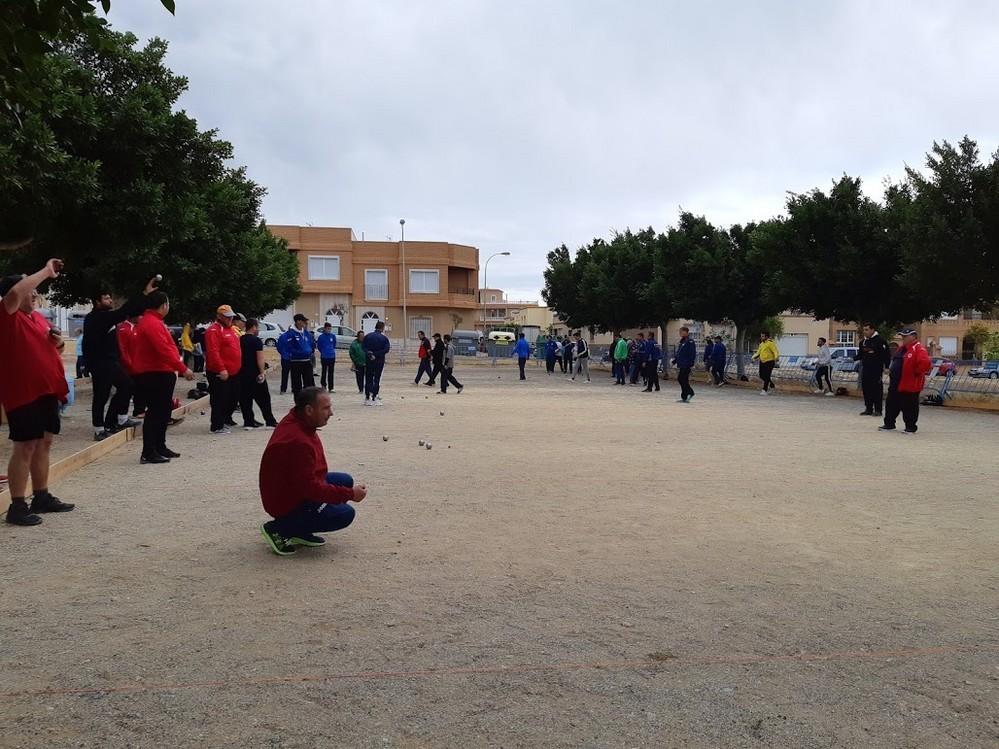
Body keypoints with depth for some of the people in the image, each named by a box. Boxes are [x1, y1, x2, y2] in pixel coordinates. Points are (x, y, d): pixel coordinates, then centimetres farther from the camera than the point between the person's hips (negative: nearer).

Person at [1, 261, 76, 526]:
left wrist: (58, 343, 4)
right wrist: (46, 272, -21)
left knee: (44, 443, 13)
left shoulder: (38, 318, 15)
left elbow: (50, 351, 28)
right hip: (23, 392, -8)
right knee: (26, 446, -8)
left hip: (46, 390, 8)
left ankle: (42, 497, 24)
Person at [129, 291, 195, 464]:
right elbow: (164, 350, -25)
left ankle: (160, 447, 26)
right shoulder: (152, 323, -16)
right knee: (155, 412, -8)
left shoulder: (152, 321, 17)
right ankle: (148, 453, -6)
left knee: (163, 411, 17)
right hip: (154, 375, -11)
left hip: (160, 374, 11)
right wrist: (183, 369, -24)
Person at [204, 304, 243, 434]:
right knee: (220, 399, -4)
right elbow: (213, 352, -21)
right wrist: (221, 369, -25)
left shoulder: (231, 329, 17)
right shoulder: (213, 330, -13)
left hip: (234, 372, 9)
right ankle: (217, 427, 2)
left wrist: (238, 367, 21)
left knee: (234, 398, 17)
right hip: (219, 374, -9)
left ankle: (226, 419, 34)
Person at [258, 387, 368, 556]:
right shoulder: (298, 441, -33)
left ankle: (302, 532, 10)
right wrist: (350, 494, -22)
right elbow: (311, 488, -30)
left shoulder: (295, 422, -1)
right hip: (286, 504, -10)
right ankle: (279, 529, -7)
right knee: (345, 514, -17)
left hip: (293, 487, 10)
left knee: (345, 481, 13)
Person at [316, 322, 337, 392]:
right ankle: (323, 385, 25)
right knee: (324, 371, 8)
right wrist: (322, 351, 10)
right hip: (324, 357, -2)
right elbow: (318, 345, 5)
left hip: (332, 356, 2)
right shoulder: (321, 336, -7)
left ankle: (331, 388, 6)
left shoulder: (333, 336, 1)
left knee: (331, 373, 4)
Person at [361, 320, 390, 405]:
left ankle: (367, 398, 13)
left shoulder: (367, 336, 1)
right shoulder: (384, 338, -6)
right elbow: (386, 349, -16)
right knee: (377, 379, 4)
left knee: (368, 379, 11)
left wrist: (369, 354, -15)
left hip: (369, 360, 3)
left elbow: (363, 347, -9)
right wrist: (376, 354, -15)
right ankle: (374, 398, 2)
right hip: (379, 361, -2)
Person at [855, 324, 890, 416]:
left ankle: (877, 410, 1)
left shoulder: (880, 340, -7)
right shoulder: (863, 342, 15)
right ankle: (868, 409, 15)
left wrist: (886, 367, -14)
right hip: (866, 369, 7)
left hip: (877, 369, -7)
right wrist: (854, 358, 0)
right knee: (866, 389, 7)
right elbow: (860, 355, 21)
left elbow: (886, 354, -9)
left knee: (877, 389, -4)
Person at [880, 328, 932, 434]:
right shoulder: (902, 348, 15)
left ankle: (911, 427, 12)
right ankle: (889, 424, 25)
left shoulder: (919, 349, -16)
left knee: (909, 407, 1)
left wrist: (916, 372, -20)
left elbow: (925, 363, -29)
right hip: (895, 384, 9)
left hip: (910, 385, -9)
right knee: (891, 404, 14)